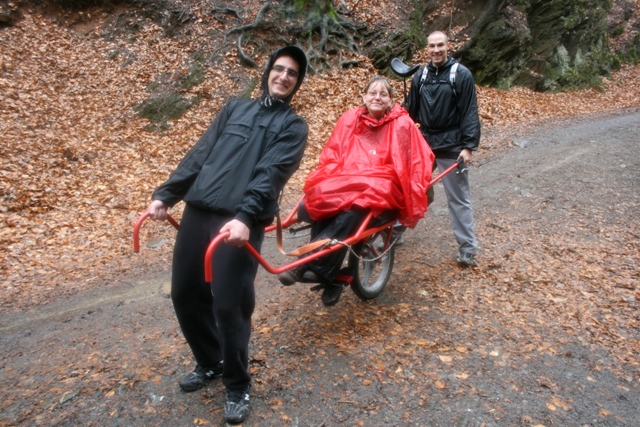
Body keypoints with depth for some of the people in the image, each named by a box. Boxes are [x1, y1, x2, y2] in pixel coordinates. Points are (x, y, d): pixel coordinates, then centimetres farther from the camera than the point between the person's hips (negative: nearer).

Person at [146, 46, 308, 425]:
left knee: (229, 305, -6)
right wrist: (166, 194, 6)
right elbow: (199, 155, 17)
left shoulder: (294, 126, 8)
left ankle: (238, 386, 20)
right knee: (185, 294, 10)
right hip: (197, 213, 5)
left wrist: (246, 217, -23)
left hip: (241, 222, -5)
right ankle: (210, 362, 36)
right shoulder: (235, 109, 22)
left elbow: (271, 174, -9)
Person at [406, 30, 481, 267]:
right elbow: (411, 110, 13)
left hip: (451, 146, -4)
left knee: (458, 198, 2)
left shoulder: (461, 74, -5)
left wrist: (468, 146, -16)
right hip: (423, 142, 4)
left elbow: (470, 113, -9)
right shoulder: (421, 75, 9)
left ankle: (468, 248, 11)